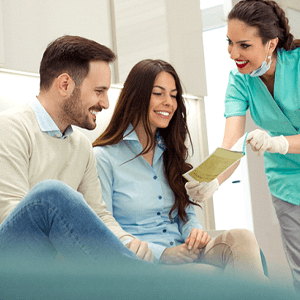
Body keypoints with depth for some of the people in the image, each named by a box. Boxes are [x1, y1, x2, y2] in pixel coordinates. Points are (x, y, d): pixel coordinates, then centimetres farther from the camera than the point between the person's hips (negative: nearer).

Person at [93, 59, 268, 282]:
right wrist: (163, 253, -18)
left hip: (182, 253, 6)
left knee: (242, 238, -26)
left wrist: (194, 231, -4)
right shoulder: (104, 158, -3)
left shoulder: (171, 152, 20)